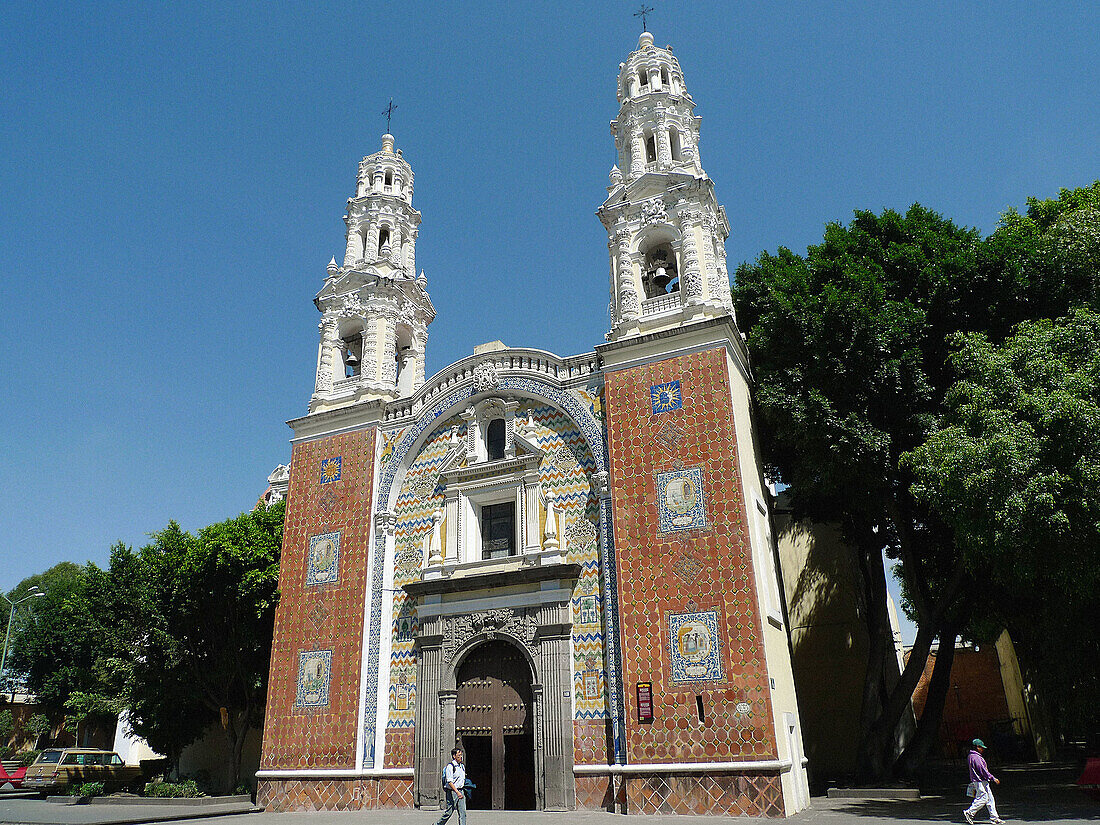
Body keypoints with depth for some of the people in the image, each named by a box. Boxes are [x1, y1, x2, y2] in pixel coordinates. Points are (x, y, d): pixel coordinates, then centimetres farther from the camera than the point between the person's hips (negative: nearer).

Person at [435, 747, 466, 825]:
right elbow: (449, 781, -18)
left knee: (463, 813, -2)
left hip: (460, 791, 7)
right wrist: (457, 792, -25)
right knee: (449, 812, 2)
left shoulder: (462, 766, 13)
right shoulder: (450, 766, -11)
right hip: (452, 791, -7)